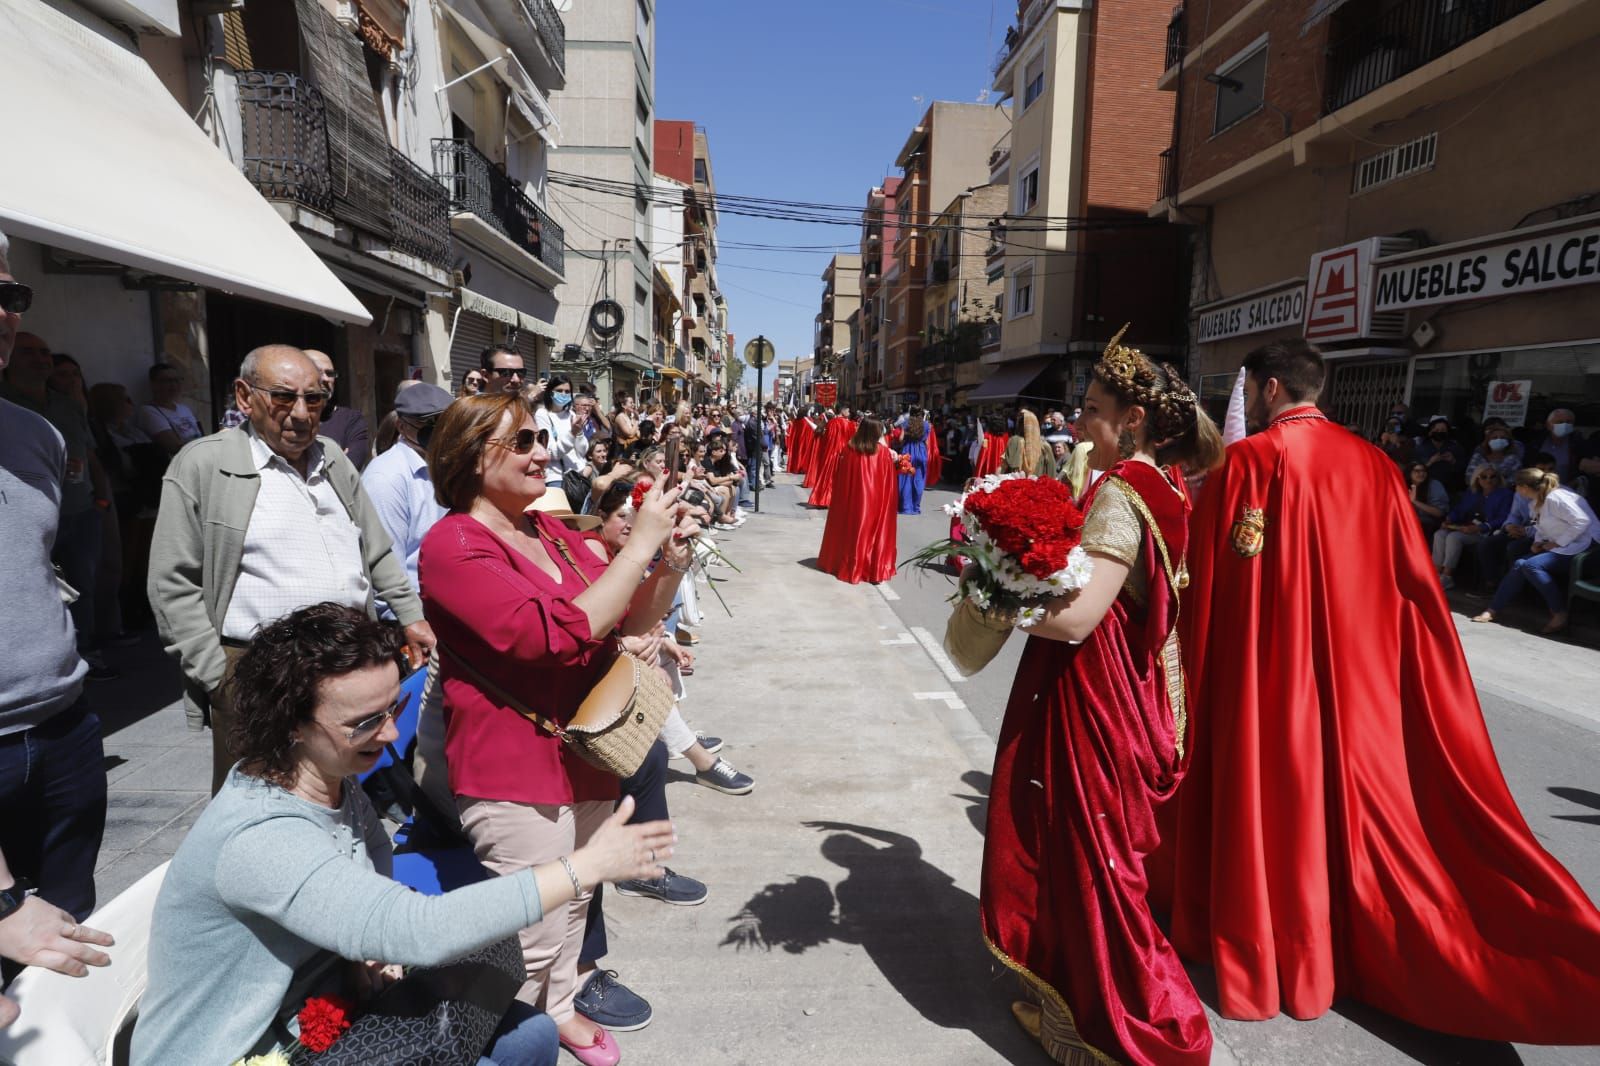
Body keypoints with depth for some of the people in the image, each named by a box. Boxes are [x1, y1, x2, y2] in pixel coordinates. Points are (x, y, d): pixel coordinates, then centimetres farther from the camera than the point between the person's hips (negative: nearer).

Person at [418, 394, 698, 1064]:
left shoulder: (552, 532, 5)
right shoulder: (454, 545, -17)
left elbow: (628, 624, 10)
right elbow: (558, 636, -30)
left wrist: (671, 564, -8)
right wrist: (639, 544, -26)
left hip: (586, 755, 8)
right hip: (515, 771, -7)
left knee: (575, 902, 24)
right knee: (534, 938, 3)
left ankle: (559, 1009, 47)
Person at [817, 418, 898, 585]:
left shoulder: (849, 448, -8)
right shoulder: (883, 451, -10)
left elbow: (839, 476, -1)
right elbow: (890, 481, -4)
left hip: (852, 498, 1)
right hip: (875, 499, -1)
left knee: (851, 529, 16)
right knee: (877, 531, 9)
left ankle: (848, 565, 25)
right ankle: (877, 571, 10)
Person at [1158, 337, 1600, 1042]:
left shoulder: (1247, 461, -12)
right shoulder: (1373, 463, 5)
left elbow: (1206, 582, -12)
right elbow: (1416, 581, 8)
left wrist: (1193, 666, -1)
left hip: (1263, 674, -5)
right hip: (1357, 674, 5)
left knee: (1269, 797, 7)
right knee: (1360, 796, 17)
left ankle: (1268, 948, 21)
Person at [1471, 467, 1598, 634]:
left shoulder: (1555, 498, -20)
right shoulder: (1536, 501, 10)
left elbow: (1582, 521, -24)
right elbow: (1541, 528, 19)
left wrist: (1558, 543, -19)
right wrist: (1538, 542, -1)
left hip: (1581, 547, -9)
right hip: (1556, 547, 9)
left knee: (1531, 565, -25)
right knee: (1520, 564, -7)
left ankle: (1560, 615, -17)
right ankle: (1493, 611, -8)